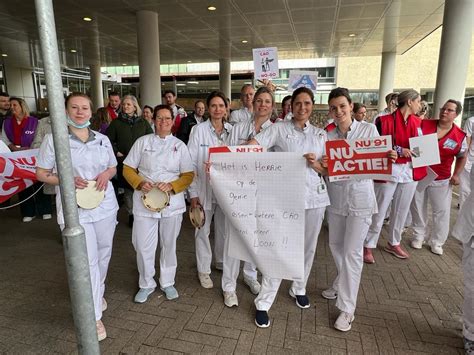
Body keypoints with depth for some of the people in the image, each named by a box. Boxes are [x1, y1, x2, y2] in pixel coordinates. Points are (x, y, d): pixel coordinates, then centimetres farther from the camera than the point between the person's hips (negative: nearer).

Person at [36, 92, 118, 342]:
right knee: (87, 262, -4)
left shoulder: (103, 139, 5)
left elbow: (113, 167, 15)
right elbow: (41, 174, -2)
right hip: (75, 209, -4)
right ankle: (93, 316, 13)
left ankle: (97, 293, 45)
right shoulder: (53, 139, -5)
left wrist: (106, 174, -8)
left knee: (103, 254, 18)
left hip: (105, 205, 5)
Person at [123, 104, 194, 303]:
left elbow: (188, 175, 1)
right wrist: (140, 183, -14)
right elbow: (128, 169, 4)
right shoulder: (142, 142, 3)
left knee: (169, 244, 13)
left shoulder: (179, 145, 3)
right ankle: (146, 284, 28)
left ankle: (167, 282, 34)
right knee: (143, 246, 4)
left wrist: (172, 186, -16)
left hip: (172, 203, 1)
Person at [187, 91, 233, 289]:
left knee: (224, 228, 16)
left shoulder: (232, 130, 3)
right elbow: (191, 163, -7)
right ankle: (203, 270, 24)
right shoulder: (199, 130, -6)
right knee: (203, 230, 7)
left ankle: (222, 262, 38)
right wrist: (193, 192, -10)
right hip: (204, 188, -3)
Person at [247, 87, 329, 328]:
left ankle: (299, 288, 40)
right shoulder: (278, 129, -1)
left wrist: (315, 164, -11)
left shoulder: (320, 134, 11)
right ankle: (263, 303, 10)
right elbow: (251, 147, -14)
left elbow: (327, 169, 11)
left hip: (315, 196, 5)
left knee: (308, 246, 16)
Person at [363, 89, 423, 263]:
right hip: (388, 170, -6)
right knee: (379, 210, 0)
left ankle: (394, 243, 32)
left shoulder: (417, 122, 9)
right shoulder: (384, 121, -10)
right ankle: (368, 246, 13)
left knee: (402, 209, 14)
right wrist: (399, 150, -19)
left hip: (410, 170, 6)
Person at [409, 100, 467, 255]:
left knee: (442, 212, 5)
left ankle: (436, 242, 22)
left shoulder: (460, 136, -3)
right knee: (418, 209, 12)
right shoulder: (424, 125, -8)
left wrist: (456, 175, 0)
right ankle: (419, 236, 30)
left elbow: (462, 157, 9)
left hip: (441, 180, 1)